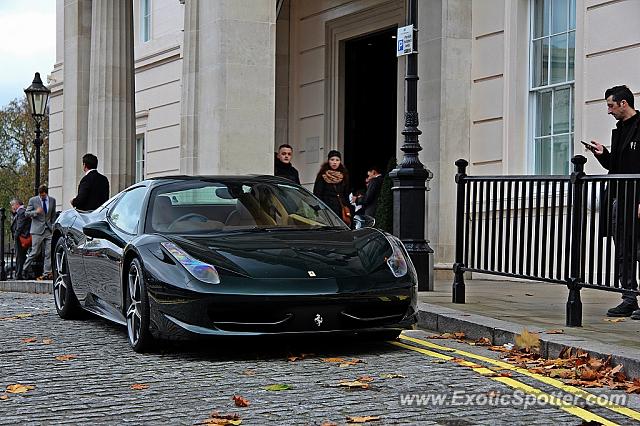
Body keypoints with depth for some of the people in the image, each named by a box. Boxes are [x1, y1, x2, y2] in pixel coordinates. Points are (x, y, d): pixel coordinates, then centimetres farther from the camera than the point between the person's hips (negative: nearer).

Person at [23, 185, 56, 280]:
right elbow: (26, 213, 2)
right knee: (35, 252, -4)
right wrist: (36, 212, -16)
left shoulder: (52, 200, 10)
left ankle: (46, 273, -1)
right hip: (37, 230, -3)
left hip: (49, 230, 3)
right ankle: (24, 270, 11)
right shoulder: (33, 200, 0)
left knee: (49, 253, -4)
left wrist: (53, 227, 12)